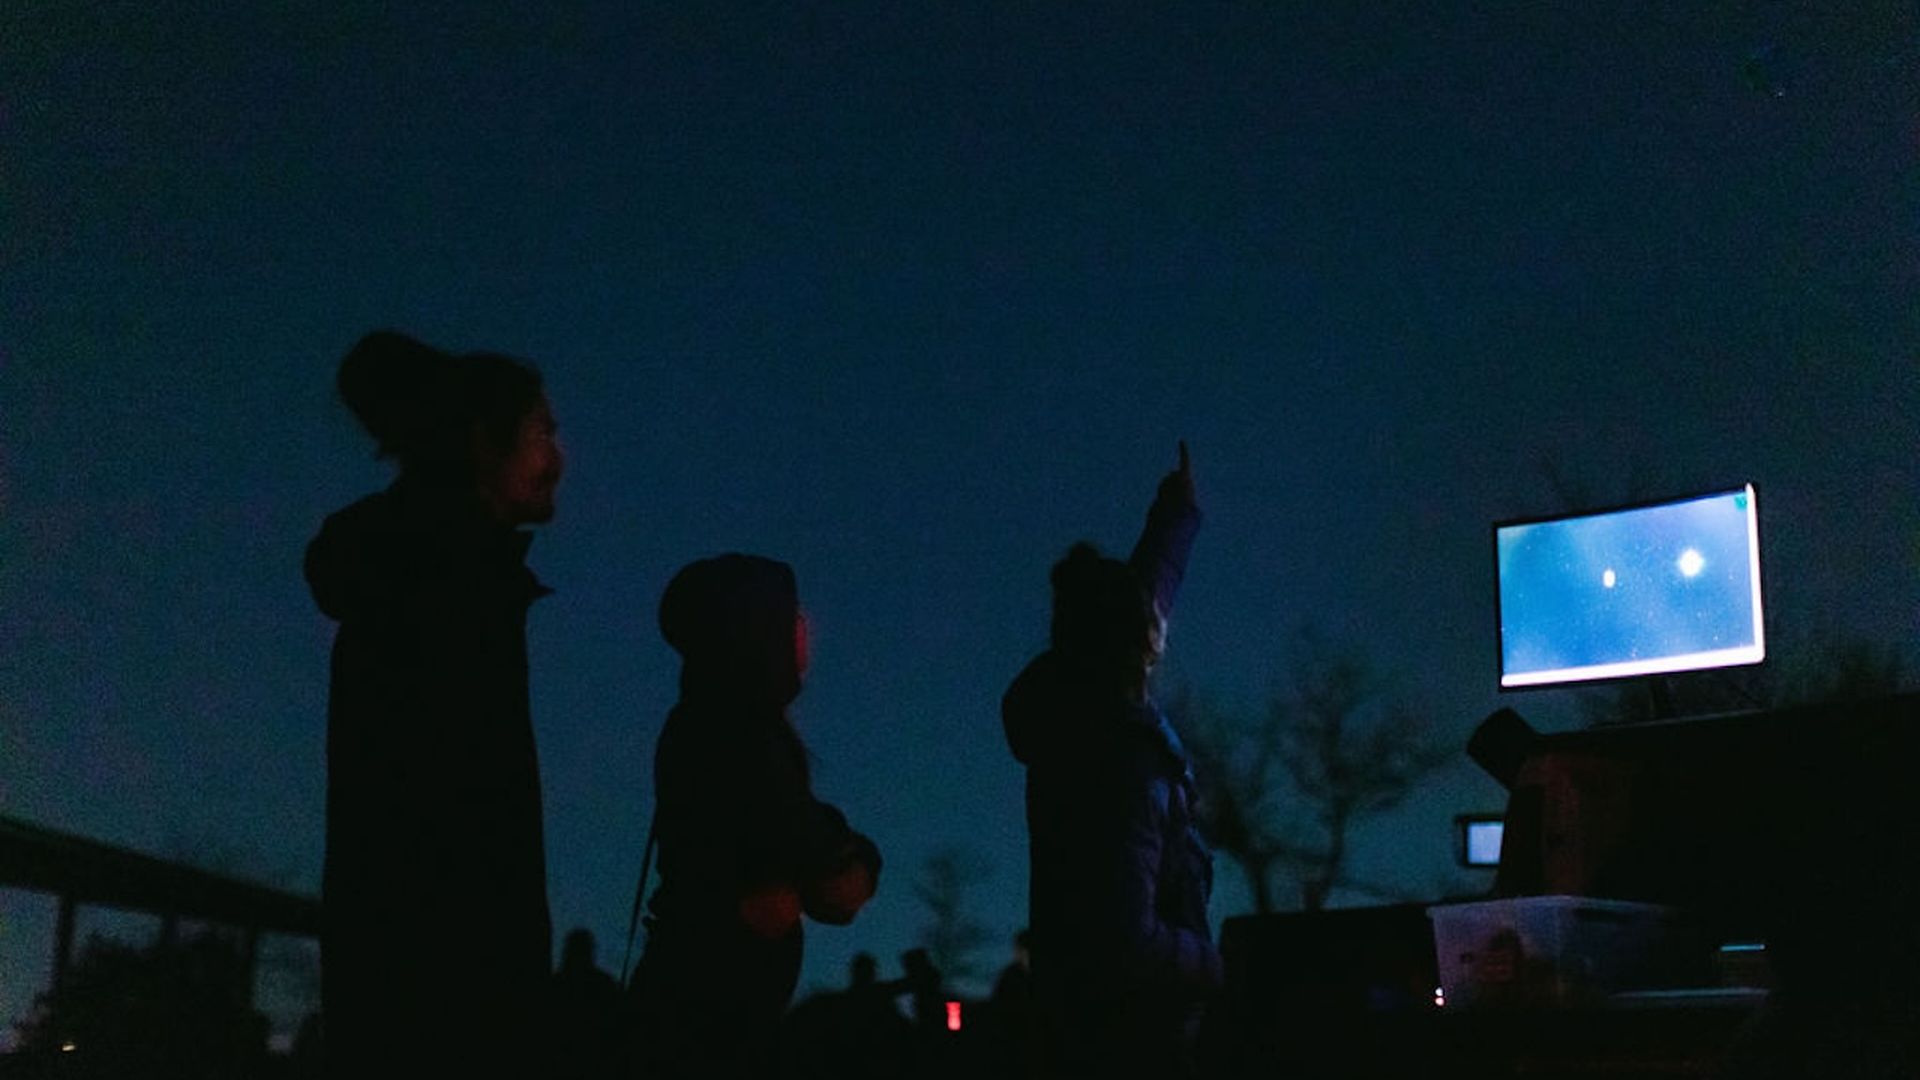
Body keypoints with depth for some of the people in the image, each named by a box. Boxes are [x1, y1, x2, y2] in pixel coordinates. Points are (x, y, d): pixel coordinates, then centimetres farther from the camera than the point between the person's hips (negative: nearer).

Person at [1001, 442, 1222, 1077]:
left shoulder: (1081, 717, 0)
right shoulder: (1122, 763, -26)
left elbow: (1141, 593, 20)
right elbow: (1125, 943, -31)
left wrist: (1179, 515, 32)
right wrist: (1210, 965, -13)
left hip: (1084, 1021, 9)